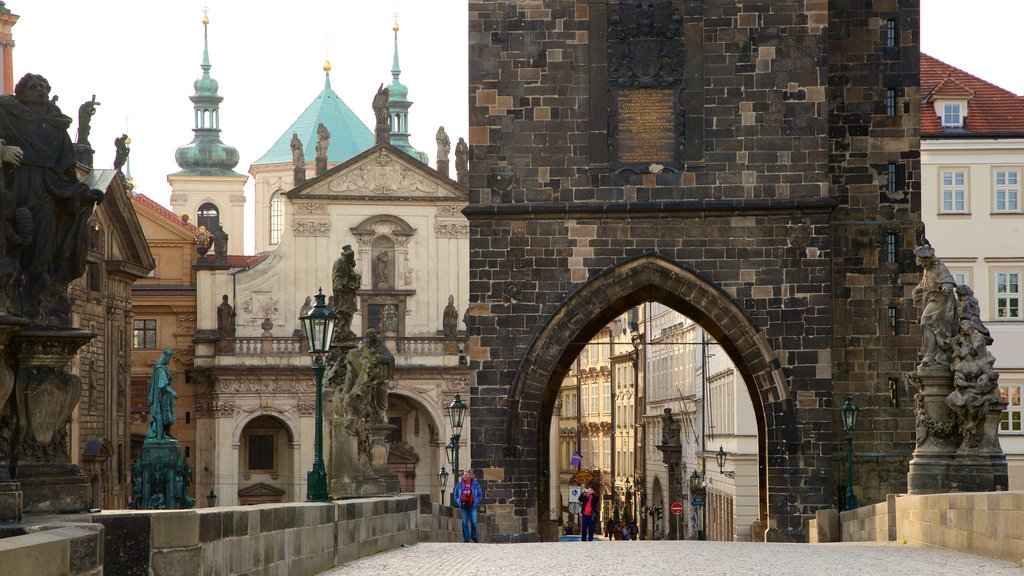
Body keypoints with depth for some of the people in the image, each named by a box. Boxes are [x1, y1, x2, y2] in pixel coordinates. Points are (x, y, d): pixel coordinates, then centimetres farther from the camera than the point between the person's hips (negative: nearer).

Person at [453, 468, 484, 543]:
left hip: (472, 506, -1)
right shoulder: (460, 484, 5)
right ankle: (466, 538, 9)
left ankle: (473, 536, 16)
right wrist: (458, 502, 0)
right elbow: (455, 494, 13)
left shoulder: (475, 484, 3)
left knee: (473, 522, -4)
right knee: (465, 523, 2)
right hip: (463, 506, 1)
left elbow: (480, 495, 9)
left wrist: (477, 502, -3)